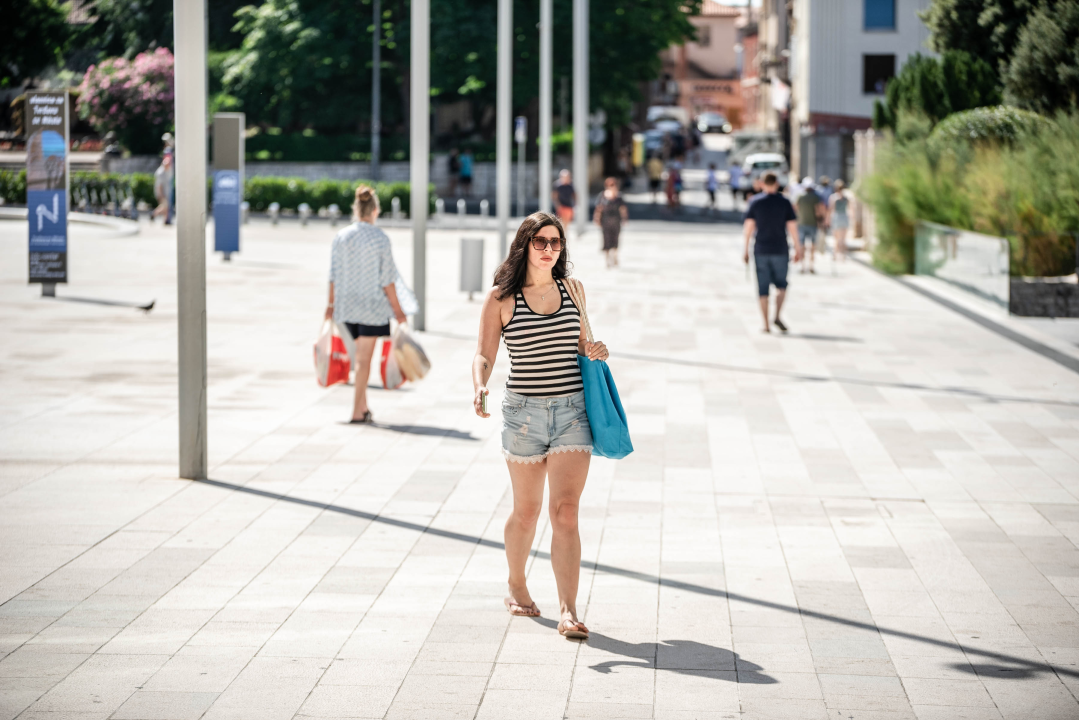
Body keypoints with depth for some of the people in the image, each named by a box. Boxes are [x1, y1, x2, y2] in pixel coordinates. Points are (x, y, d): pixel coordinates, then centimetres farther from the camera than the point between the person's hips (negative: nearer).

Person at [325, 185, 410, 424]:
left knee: (360, 355, 18)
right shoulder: (380, 239, -11)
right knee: (364, 358, 1)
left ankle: (363, 406, 24)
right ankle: (357, 412, 0)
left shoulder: (340, 237, 0)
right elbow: (387, 279, -10)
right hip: (372, 305, -4)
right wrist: (397, 309, -2)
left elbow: (334, 275, 3)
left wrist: (331, 304, 13)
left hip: (347, 303, 4)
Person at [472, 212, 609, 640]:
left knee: (565, 511, -10)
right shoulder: (501, 298, -1)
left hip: (572, 411, 1)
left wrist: (595, 352, 0)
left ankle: (568, 611, -14)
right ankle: (516, 586, 38)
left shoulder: (573, 291, 9)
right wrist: (480, 388, -22)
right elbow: (484, 354, -3)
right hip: (523, 412, -1)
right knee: (526, 511, 13)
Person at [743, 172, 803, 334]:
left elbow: (748, 226, -2)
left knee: (763, 288, 4)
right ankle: (777, 316, -7)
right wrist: (798, 249, 3)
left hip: (760, 250, 1)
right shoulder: (784, 202, -1)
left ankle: (766, 324, 2)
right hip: (780, 250, 0)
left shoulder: (755, 202, 1)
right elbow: (792, 227, -3)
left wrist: (746, 249, 4)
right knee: (781, 285, 13)